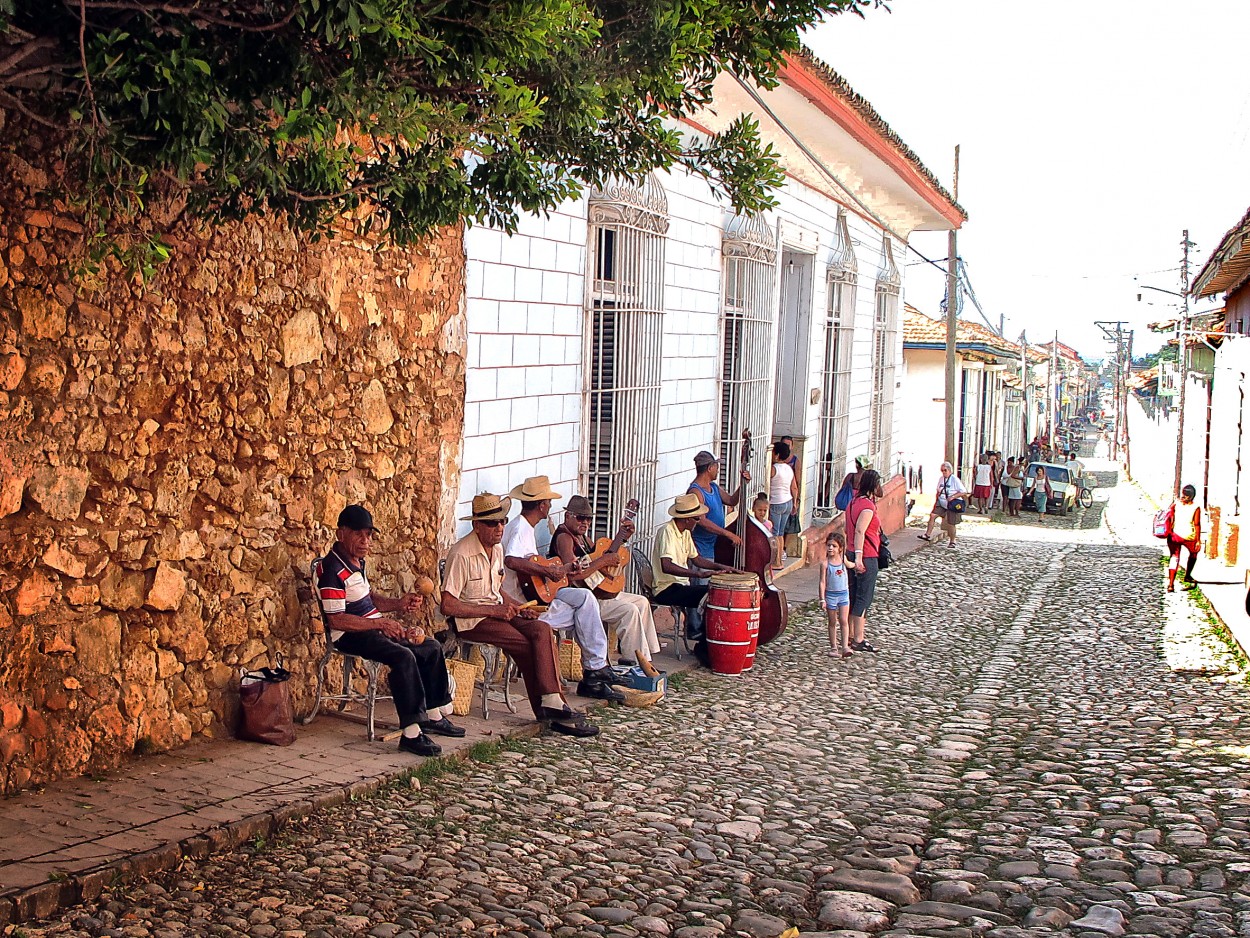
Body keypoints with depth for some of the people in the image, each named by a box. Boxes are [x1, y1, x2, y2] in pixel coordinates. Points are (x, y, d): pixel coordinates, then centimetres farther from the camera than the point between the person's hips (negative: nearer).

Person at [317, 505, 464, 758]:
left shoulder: (357, 561, 13)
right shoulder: (332, 569, -18)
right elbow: (335, 620, -23)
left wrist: (398, 604, 6)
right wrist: (380, 623, -22)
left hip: (374, 626, 10)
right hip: (351, 635, -10)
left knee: (432, 648, 7)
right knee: (403, 657, -32)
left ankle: (434, 716, 17)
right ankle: (411, 733, -30)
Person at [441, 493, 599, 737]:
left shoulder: (497, 548, 11)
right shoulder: (461, 554, -16)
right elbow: (447, 606, -19)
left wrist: (520, 607, 4)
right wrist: (493, 610, -18)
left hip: (496, 612, 7)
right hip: (471, 621, -7)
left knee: (542, 630, -19)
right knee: (529, 646, -24)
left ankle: (551, 704, -22)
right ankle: (552, 710, -16)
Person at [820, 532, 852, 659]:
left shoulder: (843, 559, -2)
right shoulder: (825, 563, -11)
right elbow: (822, 582, -10)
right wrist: (822, 599, -12)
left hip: (844, 593, 2)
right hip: (830, 595, -2)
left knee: (844, 621, -4)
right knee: (832, 622, 7)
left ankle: (845, 646, -6)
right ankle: (833, 648, 15)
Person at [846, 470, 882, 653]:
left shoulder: (854, 502, 10)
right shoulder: (868, 506, -18)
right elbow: (860, 531, -28)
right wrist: (858, 557, -34)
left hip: (851, 554, 9)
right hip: (866, 557, -9)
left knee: (853, 596, 16)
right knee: (864, 598, -3)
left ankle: (851, 635, 24)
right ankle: (858, 640, 0)